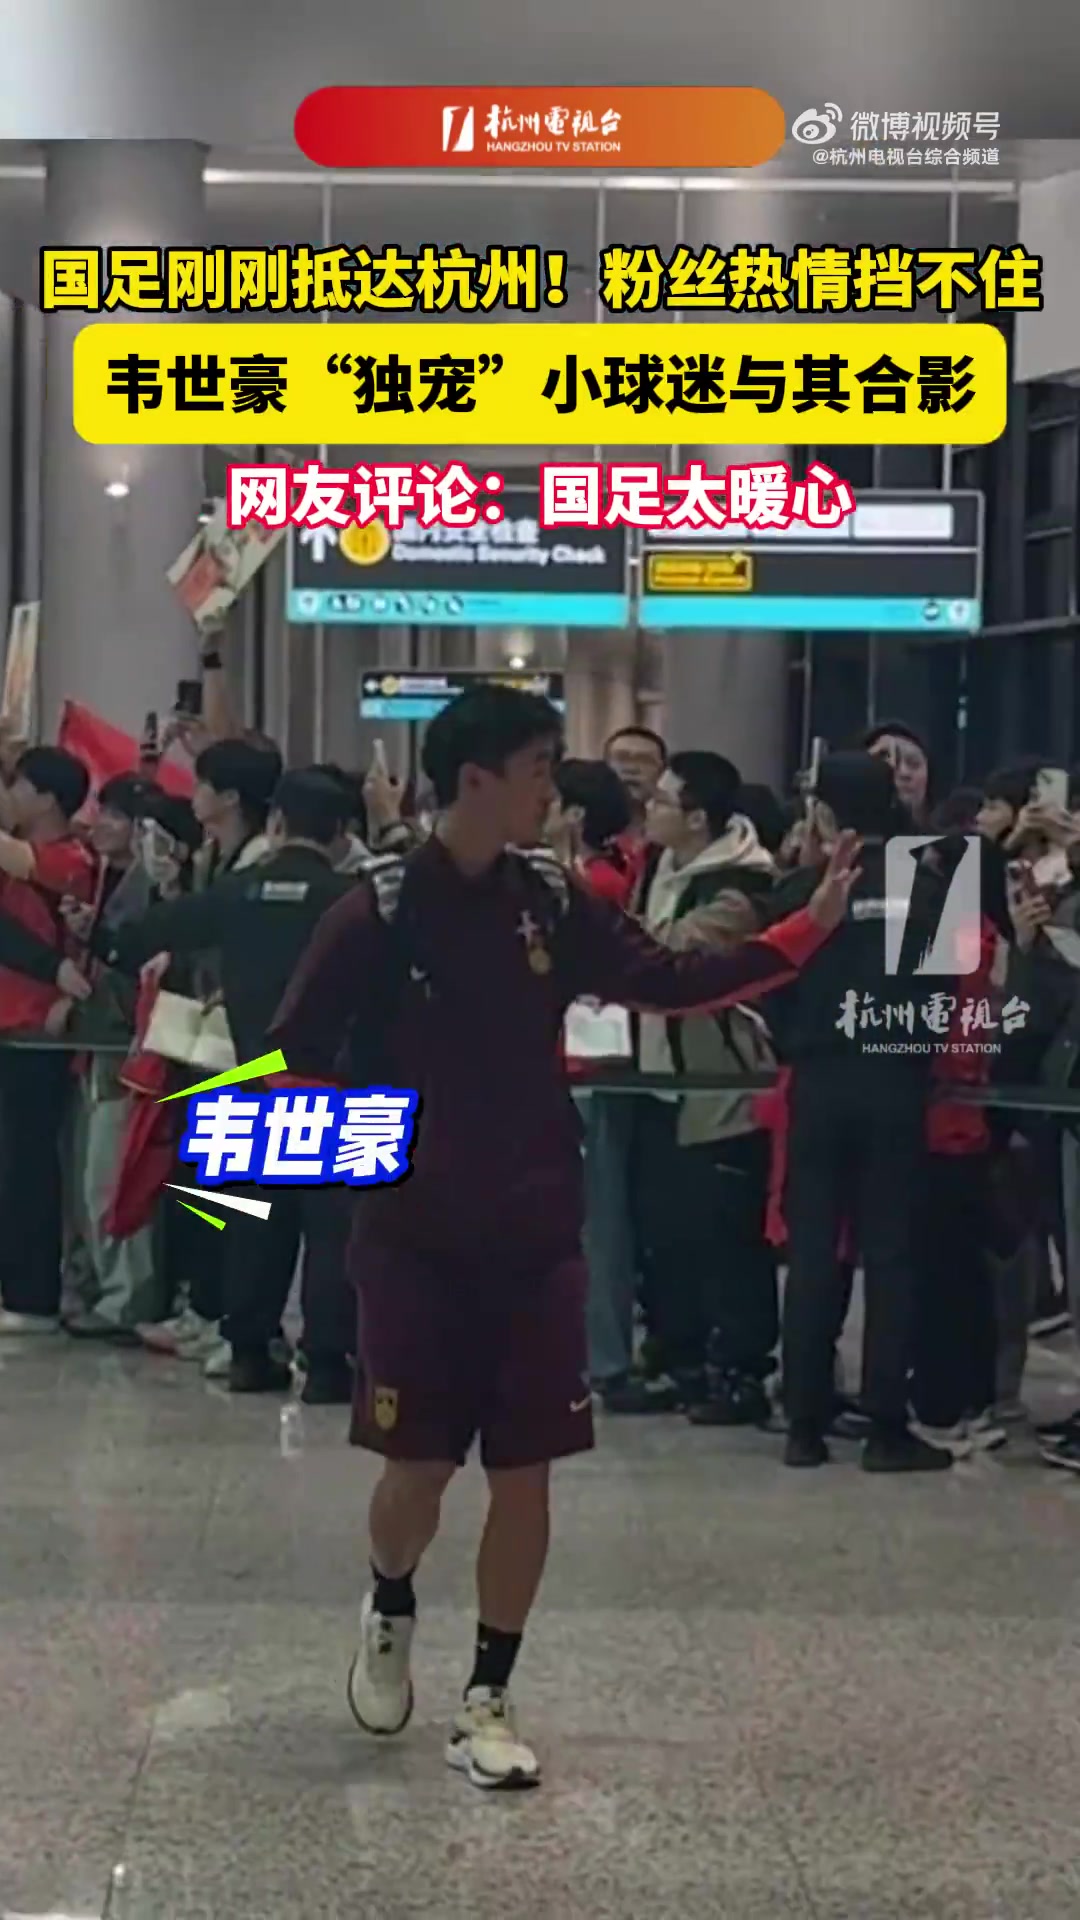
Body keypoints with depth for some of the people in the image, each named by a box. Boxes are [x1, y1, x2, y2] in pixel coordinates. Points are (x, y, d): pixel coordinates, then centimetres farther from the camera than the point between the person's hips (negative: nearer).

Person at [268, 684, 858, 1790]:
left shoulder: (552, 903, 2)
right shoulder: (379, 914, -11)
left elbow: (668, 983, 7)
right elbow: (294, 1057, -6)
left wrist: (806, 930, 3)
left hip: (536, 1235, 4)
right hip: (416, 1237, -4)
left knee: (526, 1474, 3)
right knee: (420, 1464, 1)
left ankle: (486, 1701, 15)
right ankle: (390, 1613, 34)